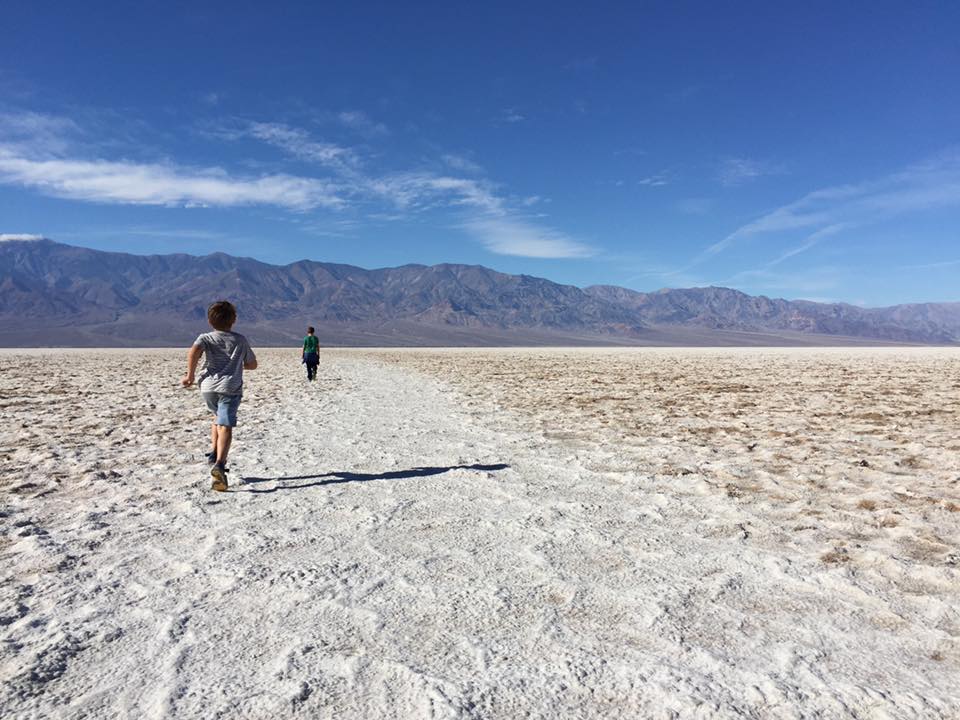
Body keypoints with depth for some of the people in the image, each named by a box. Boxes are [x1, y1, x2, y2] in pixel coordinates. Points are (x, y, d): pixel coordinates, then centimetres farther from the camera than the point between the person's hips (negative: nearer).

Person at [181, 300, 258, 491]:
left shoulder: (205, 338, 10)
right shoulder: (240, 340, 13)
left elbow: (193, 353, -12)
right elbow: (252, 365, 19)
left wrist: (190, 375, -3)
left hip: (208, 386, 2)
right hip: (231, 388, -2)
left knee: (218, 417, 29)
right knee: (225, 426, -13)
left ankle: (213, 453, 19)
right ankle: (219, 464, -31)